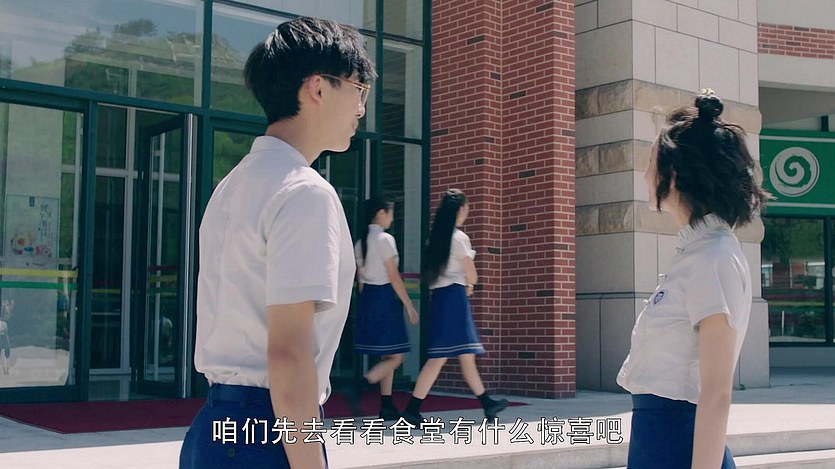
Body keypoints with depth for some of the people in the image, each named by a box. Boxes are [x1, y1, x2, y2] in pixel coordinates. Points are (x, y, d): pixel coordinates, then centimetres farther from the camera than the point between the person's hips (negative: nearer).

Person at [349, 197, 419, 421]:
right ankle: (359, 389, -16)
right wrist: (410, 306, -11)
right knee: (395, 357, -3)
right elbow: (394, 277, -15)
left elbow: (361, 278, 14)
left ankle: (387, 406, 13)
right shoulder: (385, 239, -12)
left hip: (367, 296, 9)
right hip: (385, 297, -9)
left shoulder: (361, 242, 12)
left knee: (387, 356, 13)